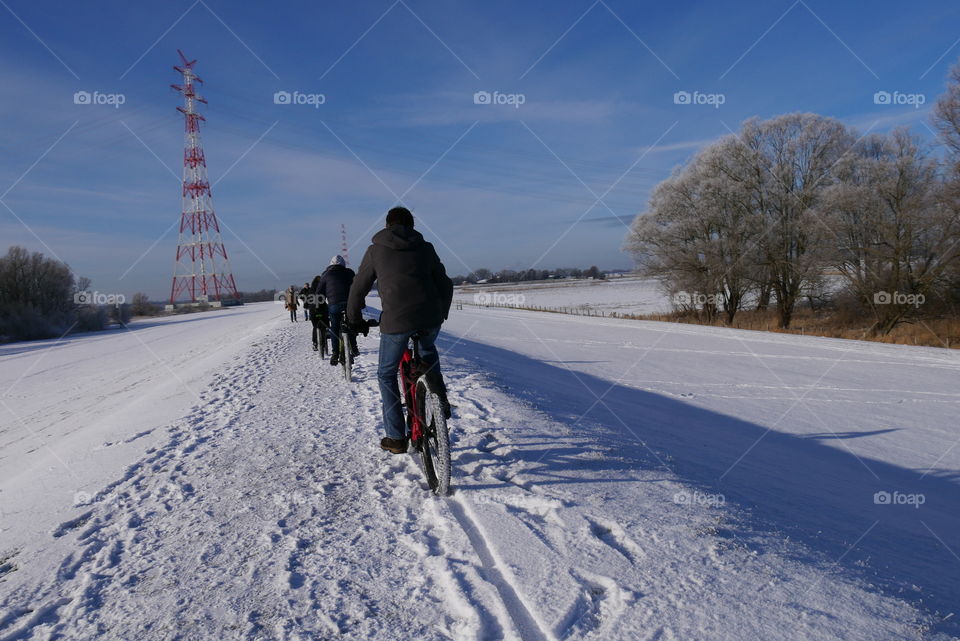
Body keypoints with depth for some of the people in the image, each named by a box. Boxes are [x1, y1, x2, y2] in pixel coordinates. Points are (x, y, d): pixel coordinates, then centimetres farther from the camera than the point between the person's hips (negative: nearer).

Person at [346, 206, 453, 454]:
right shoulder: (425, 248, 16)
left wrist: (355, 320, 28)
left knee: (387, 375, 17)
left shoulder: (375, 250, 11)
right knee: (428, 350, 37)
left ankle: (396, 438, 16)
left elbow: (358, 289, 13)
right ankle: (441, 399, 23)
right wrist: (441, 314, 33)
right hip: (430, 319, 3)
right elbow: (445, 285, 17)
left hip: (395, 321, -3)